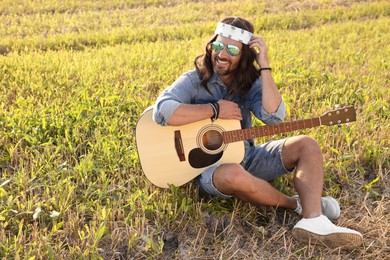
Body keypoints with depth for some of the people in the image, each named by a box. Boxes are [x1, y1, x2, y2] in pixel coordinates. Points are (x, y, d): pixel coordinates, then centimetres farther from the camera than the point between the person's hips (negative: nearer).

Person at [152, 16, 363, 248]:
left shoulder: (249, 83, 1)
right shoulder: (194, 81, -11)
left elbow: (274, 116, -19)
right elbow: (162, 111, -31)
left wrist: (264, 65, -20)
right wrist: (215, 110, -25)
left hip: (247, 157, 5)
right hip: (209, 166, -5)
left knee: (307, 145, -11)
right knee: (235, 174, -40)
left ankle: (313, 221, -30)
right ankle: (299, 205, -13)